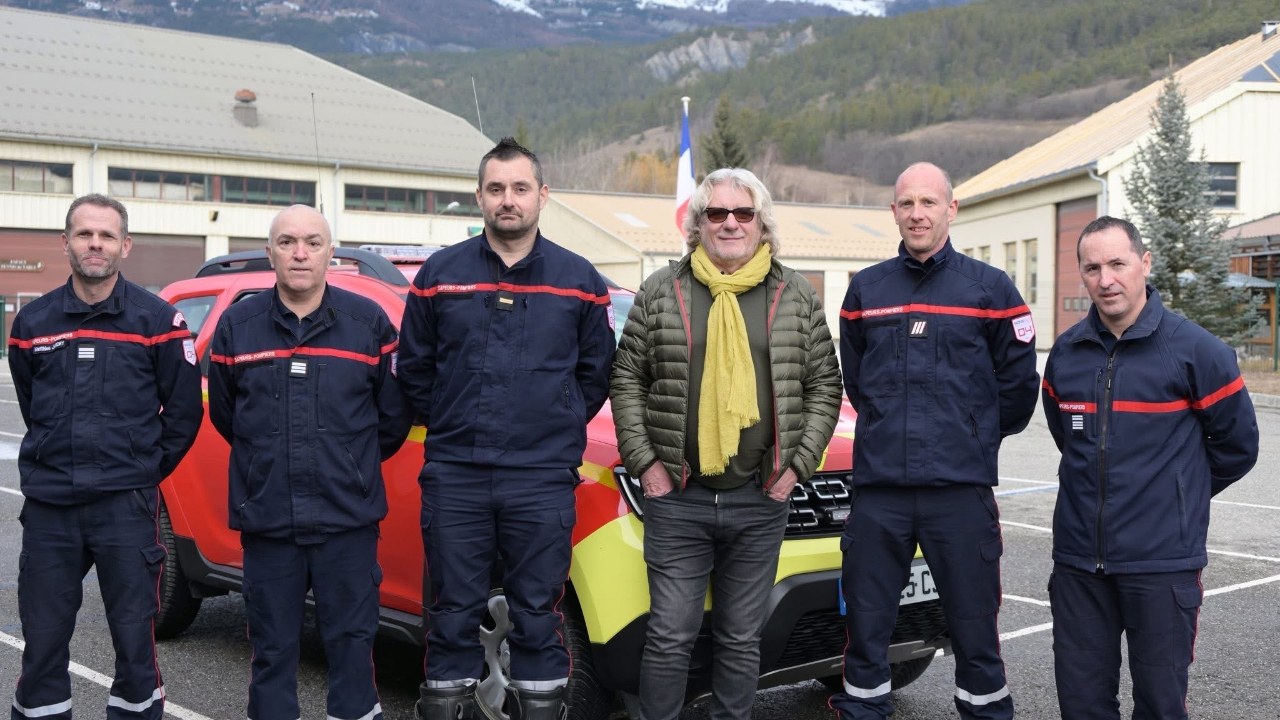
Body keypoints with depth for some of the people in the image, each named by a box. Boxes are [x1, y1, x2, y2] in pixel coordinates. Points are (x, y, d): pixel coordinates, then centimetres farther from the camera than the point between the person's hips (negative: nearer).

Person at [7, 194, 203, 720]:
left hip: (126, 506, -2)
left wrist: (146, 470, 4)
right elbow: (32, 408, 19)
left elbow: (185, 411, 3)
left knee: (134, 641, 4)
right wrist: (57, 465, 13)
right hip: (48, 507, 3)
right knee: (42, 643, 9)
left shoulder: (157, 320, -1)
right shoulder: (32, 322, 7)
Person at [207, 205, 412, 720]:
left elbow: (394, 412, 8)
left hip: (348, 520, -1)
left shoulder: (369, 323, 0)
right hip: (266, 521, 1)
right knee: (272, 649, 10)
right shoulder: (236, 325, 3)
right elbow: (223, 413, 15)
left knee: (352, 641, 6)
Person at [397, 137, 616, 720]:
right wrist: (450, 427, 8)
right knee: (453, 613, 6)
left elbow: (597, 371, 12)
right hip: (454, 476, 1)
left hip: (543, 481, 0)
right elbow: (413, 367, 11)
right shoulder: (439, 275, 5)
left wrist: (559, 428, 7)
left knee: (537, 615, 6)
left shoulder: (579, 280, 5)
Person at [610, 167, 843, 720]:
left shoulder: (796, 296, 7)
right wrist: (644, 461, -3)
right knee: (671, 635, 1)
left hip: (760, 502, 1)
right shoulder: (662, 291, 4)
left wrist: (798, 464, 0)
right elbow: (626, 380, 6)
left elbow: (824, 386, 9)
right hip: (676, 497, -1)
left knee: (742, 638, 11)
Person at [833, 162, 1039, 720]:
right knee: (865, 624, 8)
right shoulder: (865, 290, 9)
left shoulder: (989, 288, 2)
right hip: (877, 488, 2)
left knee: (974, 626, 5)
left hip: (961, 490, -2)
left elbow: (1018, 382, 7)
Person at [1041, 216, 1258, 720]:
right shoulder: (1066, 353, 5)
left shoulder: (1195, 350, -8)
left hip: (1162, 562, -4)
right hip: (1078, 559, 4)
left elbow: (1237, 445, 2)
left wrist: (1176, 497, 10)